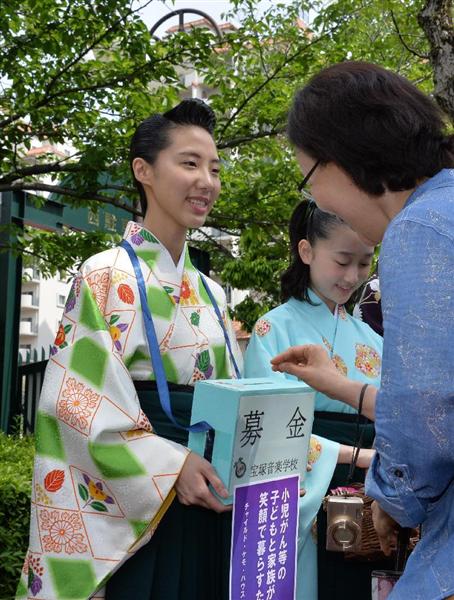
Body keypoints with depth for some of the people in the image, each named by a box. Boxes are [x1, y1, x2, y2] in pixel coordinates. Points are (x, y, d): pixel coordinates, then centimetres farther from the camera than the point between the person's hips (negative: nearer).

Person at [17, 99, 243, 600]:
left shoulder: (211, 293, 12)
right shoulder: (107, 275, -8)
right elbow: (80, 402, -14)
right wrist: (168, 466, -21)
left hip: (208, 501, 6)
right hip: (134, 507, -6)